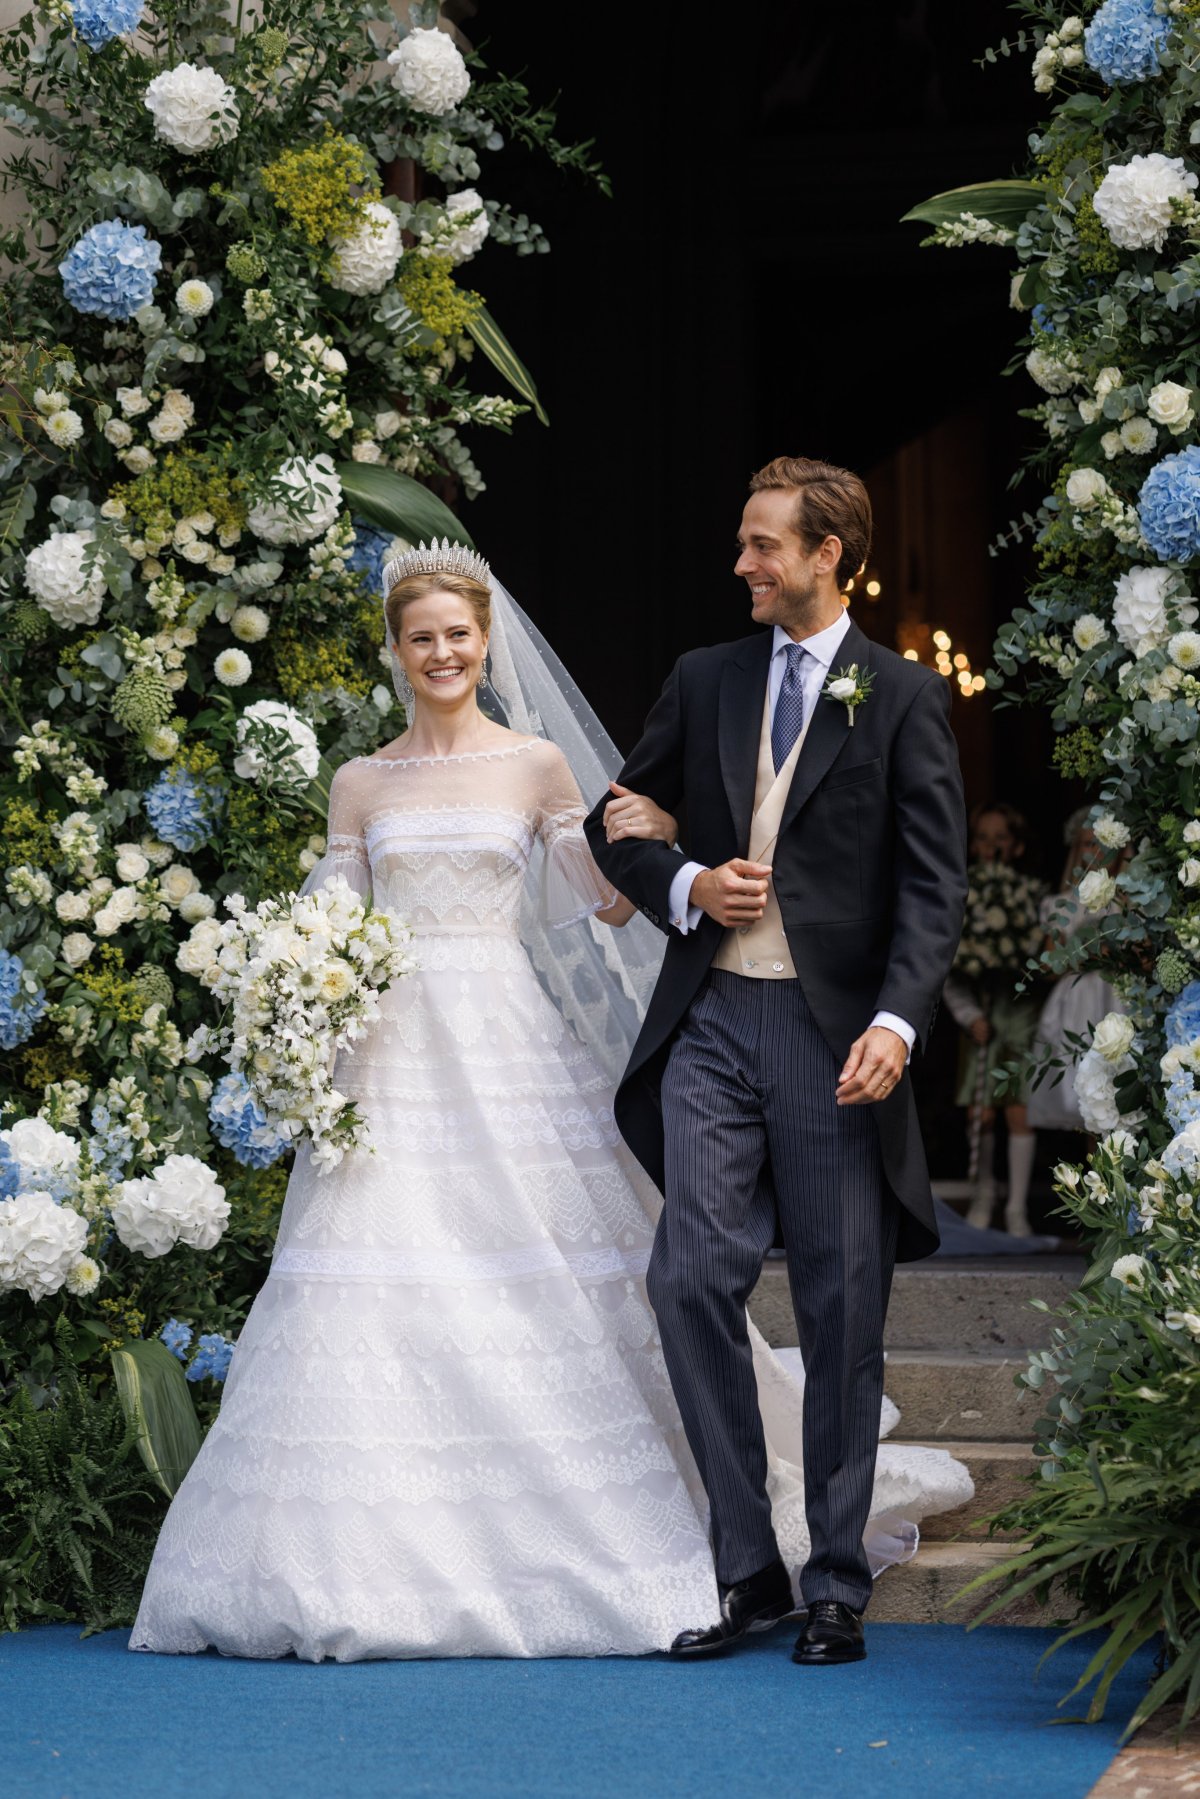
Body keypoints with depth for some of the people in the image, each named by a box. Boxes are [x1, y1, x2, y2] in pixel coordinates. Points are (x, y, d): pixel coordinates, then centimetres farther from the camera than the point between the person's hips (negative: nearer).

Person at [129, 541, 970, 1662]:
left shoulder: (536, 763, 6)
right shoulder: (361, 786, 11)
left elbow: (605, 904, 4)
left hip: (510, 1042, -1)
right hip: (395, 1049, 2)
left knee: (551, 1276, -5)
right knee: (380, 1293, -5)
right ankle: (378, 1557, 1)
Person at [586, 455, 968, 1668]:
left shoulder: (903, 698, 2)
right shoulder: (703, 682, 13)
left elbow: (933, 882, -4)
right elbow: (615, 824, 21)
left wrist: (897, 1021, -17)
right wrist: (685, 887, 0)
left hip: (833, 1033, -3)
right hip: (712, 1022, 3)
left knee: (841, 1312, 2)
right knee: (693, 1280, -7)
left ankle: (836, 1583, 13)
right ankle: (745, 1566, 5)